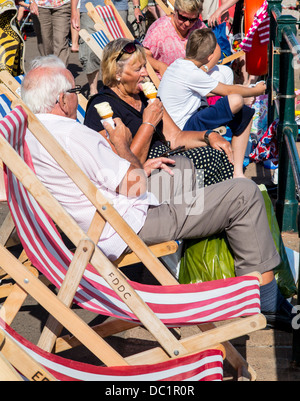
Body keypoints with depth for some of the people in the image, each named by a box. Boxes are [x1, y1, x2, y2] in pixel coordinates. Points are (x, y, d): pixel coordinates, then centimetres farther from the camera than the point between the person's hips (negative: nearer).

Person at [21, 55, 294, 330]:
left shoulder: (27, 134, 5)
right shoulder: (72, 134, -26)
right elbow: (135, 188, -20)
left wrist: (137, 169, 15)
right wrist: (122, 143, -4)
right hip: (129, 228, -10)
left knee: (181, 165, 29)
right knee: (244, 194, -5)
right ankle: (267, 300, 5)